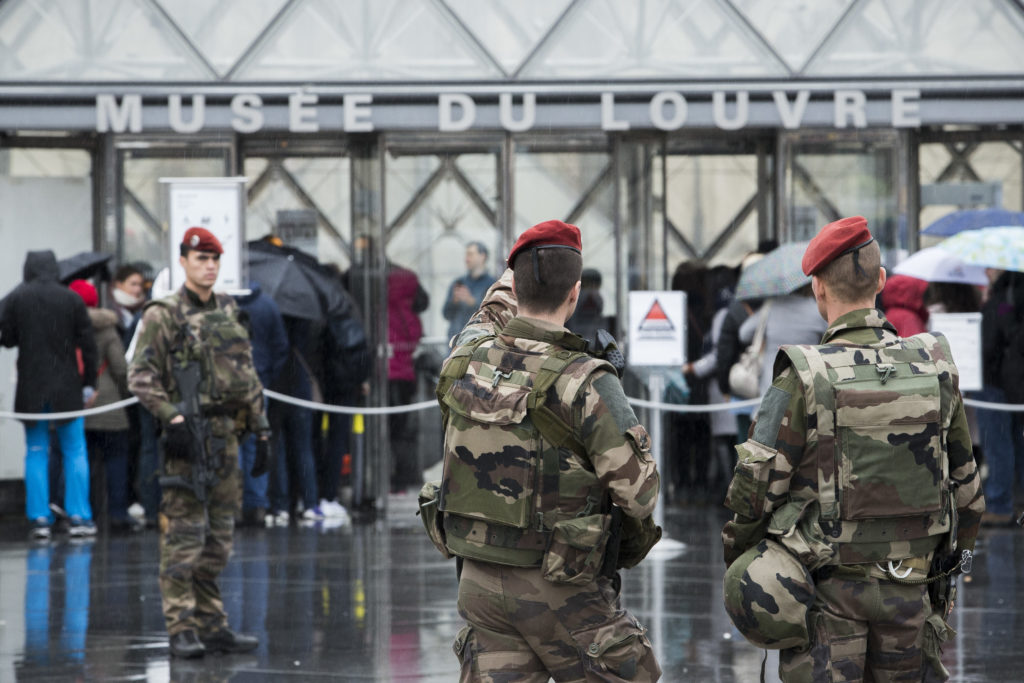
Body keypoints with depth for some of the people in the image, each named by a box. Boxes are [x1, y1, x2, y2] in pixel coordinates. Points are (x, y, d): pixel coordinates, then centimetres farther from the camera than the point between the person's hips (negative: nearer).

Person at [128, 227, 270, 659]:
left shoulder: (230, 313, 16)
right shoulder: (162, 316, -4)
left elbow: (249, 376, 20)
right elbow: (140, 377, -10)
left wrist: (261, 430, 15)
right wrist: (172, 416, -21)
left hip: (227, 438, 7)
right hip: (188, 438, -7)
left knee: (219, 541, 9)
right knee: (184, 537, -8)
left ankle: (213, 626, 14)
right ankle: (182, 629, -6)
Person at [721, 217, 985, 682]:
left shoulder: (805, 380, -13)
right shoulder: (935, 369, -1)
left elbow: (755, 486, -10)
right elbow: (965, 483, 8)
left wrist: (736, 562, 7)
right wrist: (952, 559, 21)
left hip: (827, 590, -3)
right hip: (909, 589, 3)